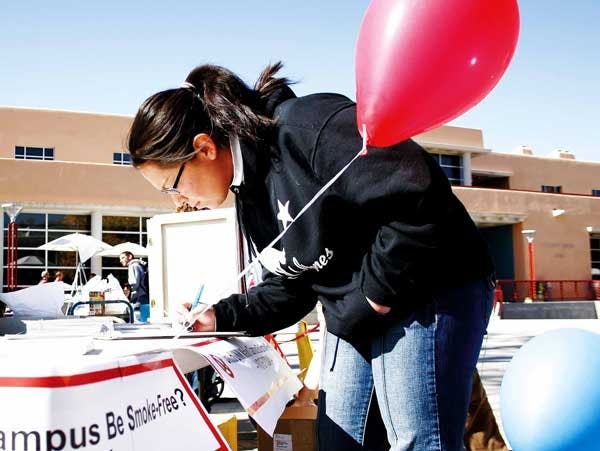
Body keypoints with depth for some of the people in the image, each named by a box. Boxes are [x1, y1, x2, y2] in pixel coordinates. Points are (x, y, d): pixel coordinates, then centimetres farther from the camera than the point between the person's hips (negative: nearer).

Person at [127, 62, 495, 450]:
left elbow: (418, 195, -31)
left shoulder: (306, 129, -23)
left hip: (428, 296, -9)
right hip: (352, 317, 10)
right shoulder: (250, 192, 9)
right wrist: (220, 317, 5)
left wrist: (377, 293, -22)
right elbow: (288, 288, 16)